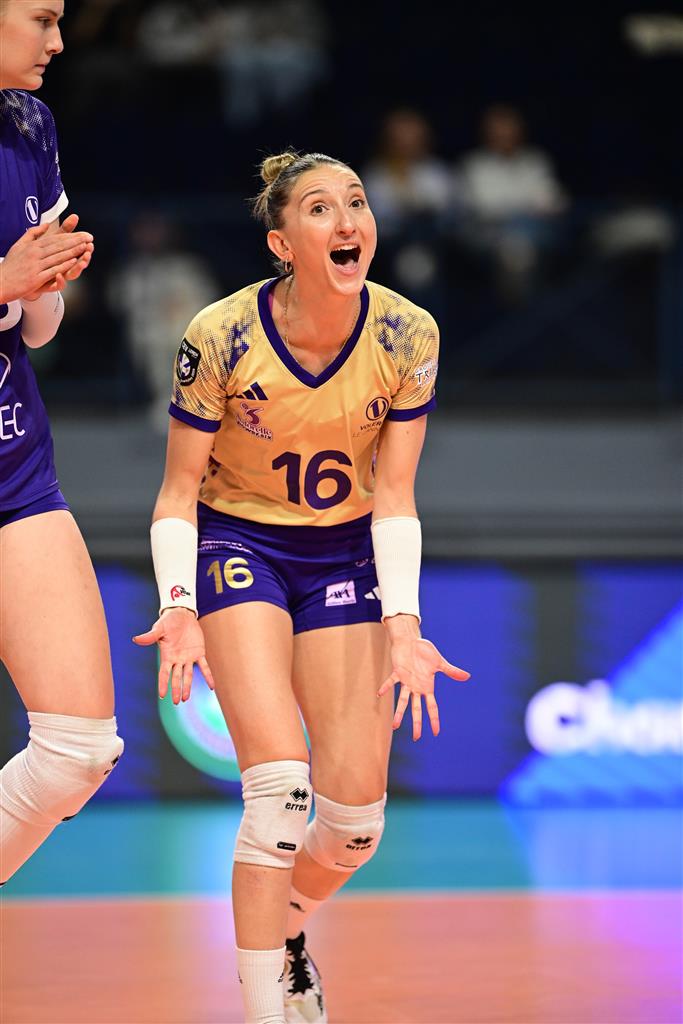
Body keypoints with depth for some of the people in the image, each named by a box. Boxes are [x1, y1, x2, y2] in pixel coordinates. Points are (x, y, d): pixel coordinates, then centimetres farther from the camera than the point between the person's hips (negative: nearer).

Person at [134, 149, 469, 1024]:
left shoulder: (406, 336, -15)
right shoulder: (220, 337, -21)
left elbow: (392, 494, -10)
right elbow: (180, 487, -11)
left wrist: (402, 624, -20)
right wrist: (179, 606, -25)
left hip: (345, 553, 3)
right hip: (236, 543, -3)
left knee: (356, 811, -2)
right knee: (280, 785, -20)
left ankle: (285, 934, 29)